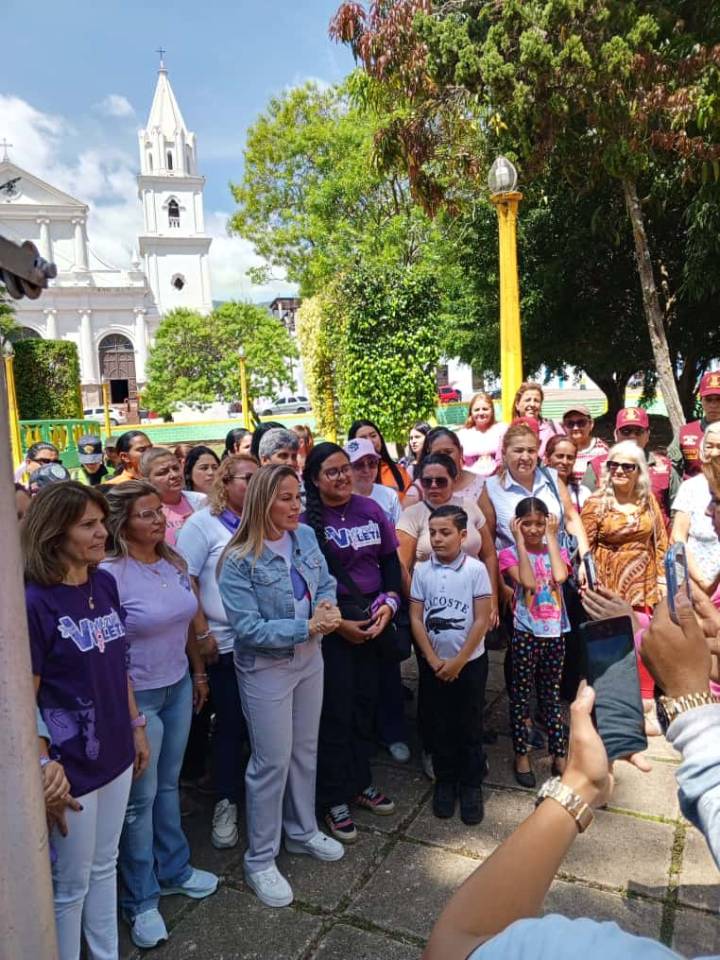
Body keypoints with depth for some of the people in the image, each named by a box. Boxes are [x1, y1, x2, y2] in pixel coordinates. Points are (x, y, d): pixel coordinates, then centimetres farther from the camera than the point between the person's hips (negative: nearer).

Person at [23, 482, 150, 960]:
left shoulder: (105, 584, -1)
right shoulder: (34, 602, -21)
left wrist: (136, 726, 12)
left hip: (114, 754, 6)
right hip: (71, 766, -6)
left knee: (104, 866, 23)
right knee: (72, 883, 15)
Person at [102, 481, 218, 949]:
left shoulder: (174, 562, 0)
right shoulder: (110, 574, -21)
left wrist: (199, 671, 15)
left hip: (178, 687, 6)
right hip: (136, 696, -6)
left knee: (168, 783, 22)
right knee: (141, 797, 10)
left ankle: (174, 869, 42)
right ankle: (141, 899, 30)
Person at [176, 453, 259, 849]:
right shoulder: (202, 524, -7)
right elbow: (184, 582, -10)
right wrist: (202, 633, -13)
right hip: (225, 644, -4)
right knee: (230, 724, 6)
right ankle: (225, 802, 25)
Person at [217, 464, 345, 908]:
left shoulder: (305, 536, -5)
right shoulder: (239, 561, -22)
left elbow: (326, 583, 6)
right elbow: (249, 628, -23)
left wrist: (328, 607, -17)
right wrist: (308, 626, -26)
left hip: (309, 658, 6)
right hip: (266, 668, -6)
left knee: (305, 750, 20)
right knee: (272, 761, 5)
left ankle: (303, 831, 42)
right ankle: (261, 859, 25)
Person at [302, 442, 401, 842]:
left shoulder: (369, 508, 3)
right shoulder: (307, 519, -9)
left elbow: (390, 559, 8)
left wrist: (390, 603, -5)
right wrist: (336, 623, -12)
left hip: (374, 618, 4)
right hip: (332, 623, -4)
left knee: (366, 701, 13)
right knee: (336, 709, 3)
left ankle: (360, 782, 33)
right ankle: (334, 799, 19)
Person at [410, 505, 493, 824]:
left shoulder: (476, 569, -10)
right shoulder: (422, 570, -4)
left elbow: (482, 620, -10)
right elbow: (415, 618, -2)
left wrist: (458, 661, -11)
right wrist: (434, 661, -8)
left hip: (470, 661, -2)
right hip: (432, 663, 2)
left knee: (469, 725, 9)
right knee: (439, 725, 12)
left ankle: (471, 785, 25)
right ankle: (445, 780, 29)